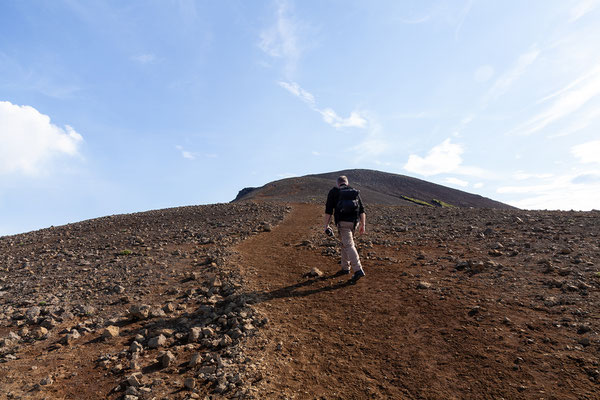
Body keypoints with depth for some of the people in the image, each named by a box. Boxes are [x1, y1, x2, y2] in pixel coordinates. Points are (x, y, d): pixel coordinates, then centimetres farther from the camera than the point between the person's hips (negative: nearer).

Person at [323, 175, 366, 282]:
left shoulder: (333, 192, 4)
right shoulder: (355, 192, 14)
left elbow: (328, 210, -3)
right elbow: (362, 210, 7)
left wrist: (326, 225, -1)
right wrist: (363, 224, 8)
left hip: (343, 222, -5)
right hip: (354, 221, 5)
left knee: (349, 245, -8)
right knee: (345, 243, 19)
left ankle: (358, 270, -17)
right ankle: (345, 268, 26)